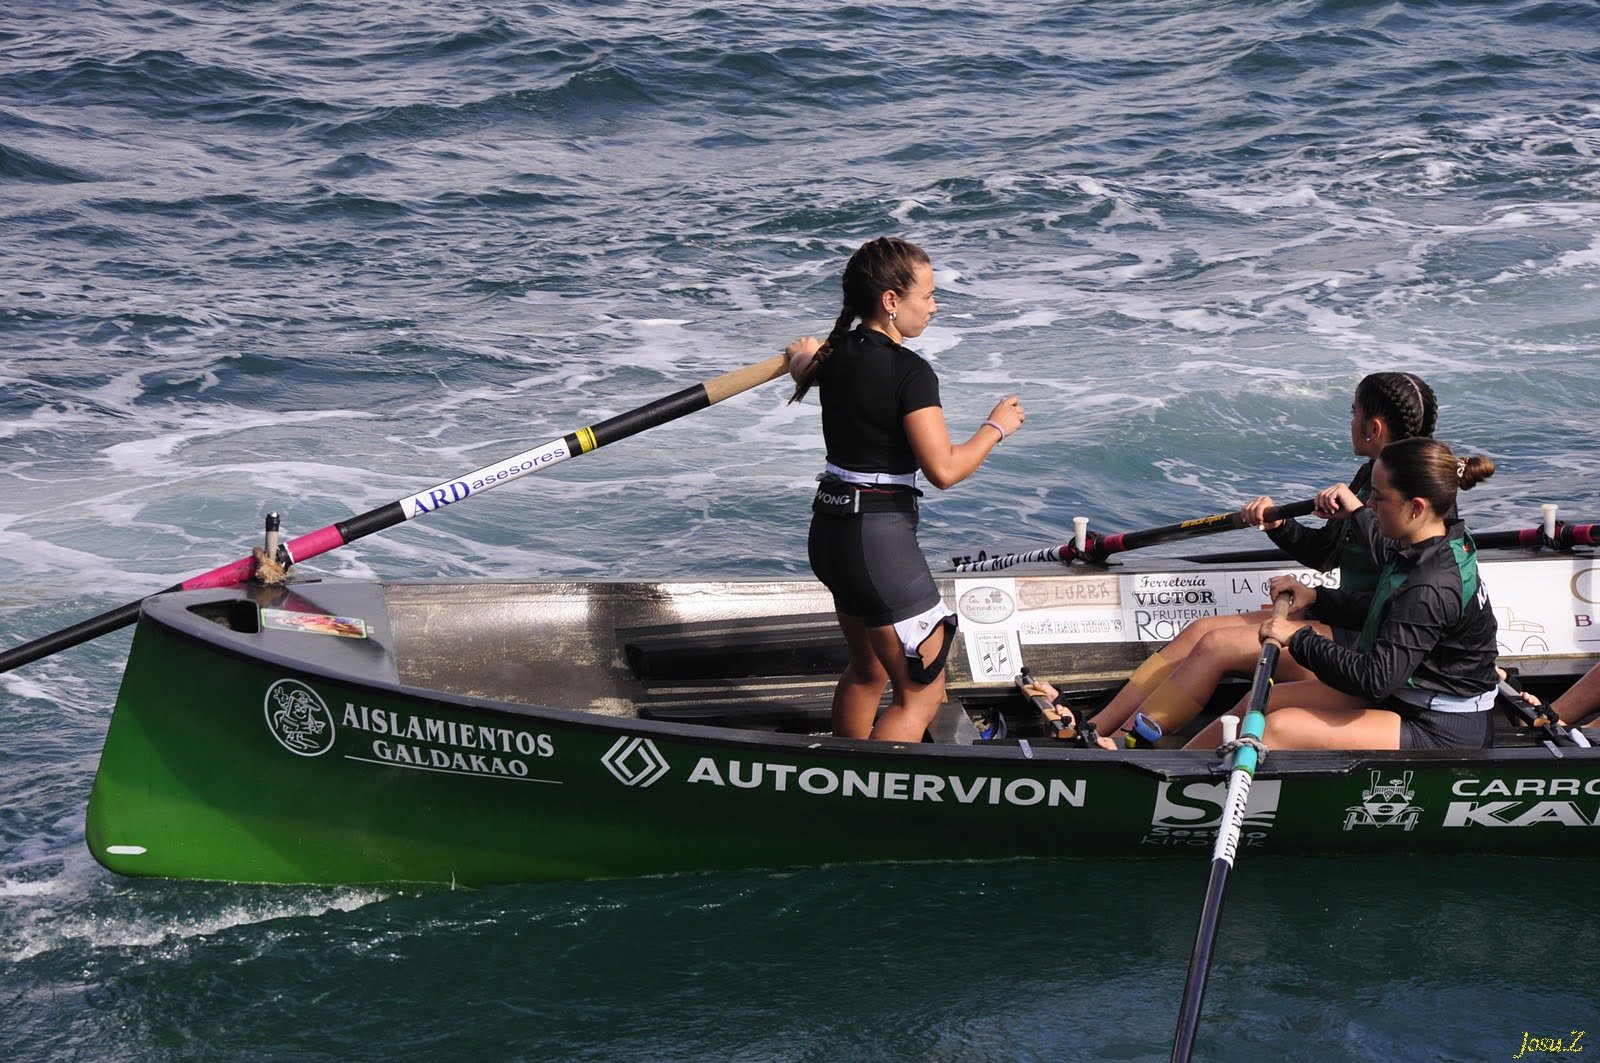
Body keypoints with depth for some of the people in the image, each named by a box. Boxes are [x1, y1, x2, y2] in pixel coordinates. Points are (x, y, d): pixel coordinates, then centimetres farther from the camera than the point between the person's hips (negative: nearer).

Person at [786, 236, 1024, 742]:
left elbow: (800, 364, 32)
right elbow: (944, 469, -22)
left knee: (867, 670, 26)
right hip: (880, 535, -9)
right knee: (922, 691, -2)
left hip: (830, 529, 9)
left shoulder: (835, 355, 7)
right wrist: (995, 426, -5)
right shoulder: (910, 372, -18)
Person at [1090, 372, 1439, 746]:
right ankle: (1093, 728, -6)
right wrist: (1278, 524, 5)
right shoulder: (1369, 477, 14)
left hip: (1362, 644, -10)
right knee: (1200, 631, -1)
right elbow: (1325, 554, 21)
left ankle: (1120, 742, -13)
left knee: (1216, 645, -17)